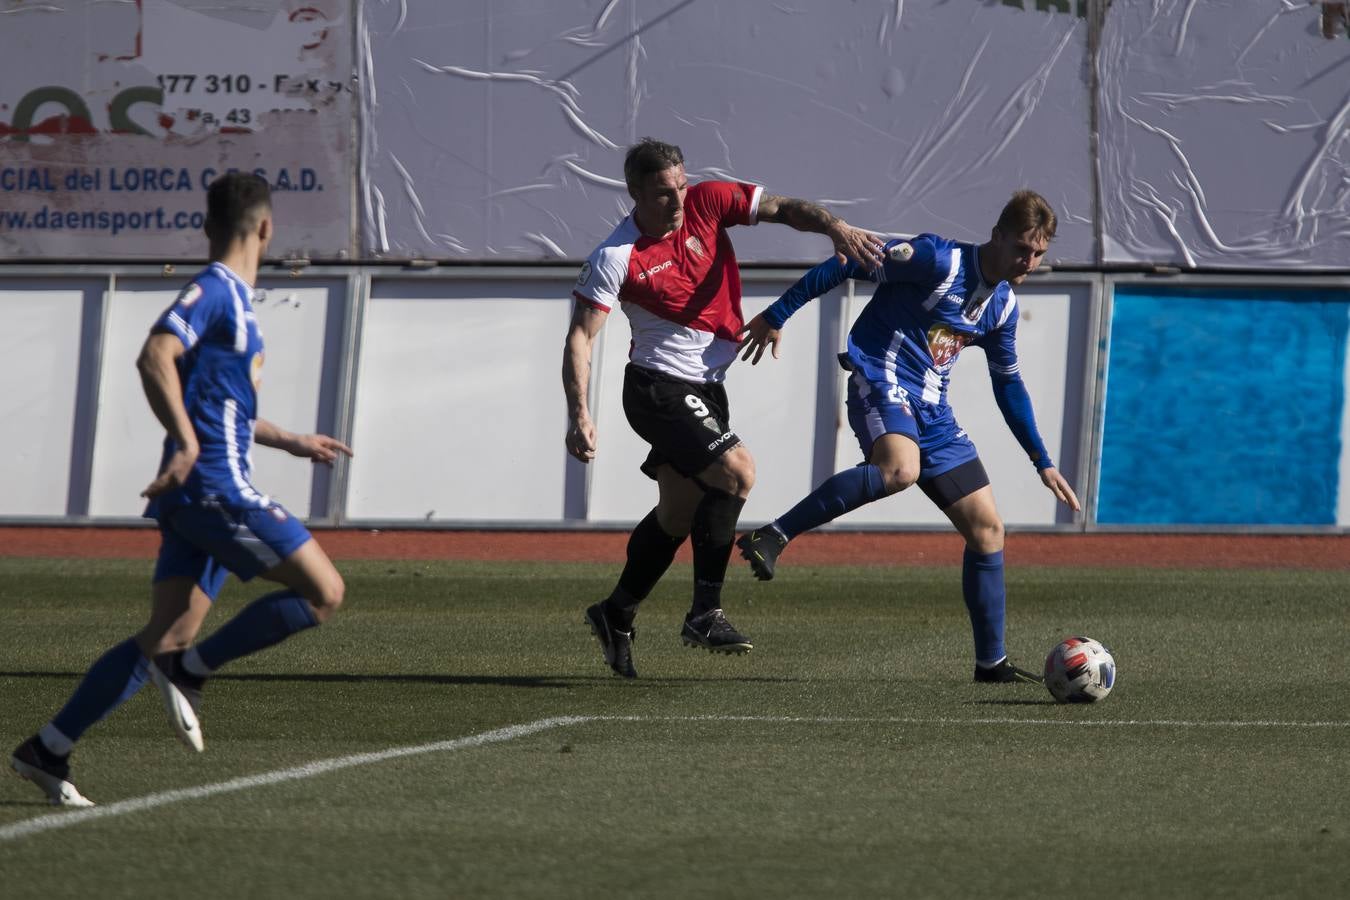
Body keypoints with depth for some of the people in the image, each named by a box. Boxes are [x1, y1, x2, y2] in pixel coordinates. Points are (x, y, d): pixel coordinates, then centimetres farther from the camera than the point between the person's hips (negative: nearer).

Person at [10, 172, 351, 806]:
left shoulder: (232, 299, 21)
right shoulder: (213, 290, -8)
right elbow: (155, 358, -24)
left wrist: (289, 441, 37)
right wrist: (189, 445, -30)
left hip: (197, 495, 9)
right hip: (216, 487, -9)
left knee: (168, 638, 6)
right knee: (323, 593, -9)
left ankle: (47, 751, 5)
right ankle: (190, 671, -6)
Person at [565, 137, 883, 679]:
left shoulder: (708, 202, -5)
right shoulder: (616, 258, -17)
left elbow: (782, 208, -3)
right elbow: (581, 335, -18)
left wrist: (835, 227, -23)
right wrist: (579, 415, -28)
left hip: (706, 387, 7)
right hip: (659, 387, -7)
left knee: (679, 514, 15)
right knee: (736, 471, -25)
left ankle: (615, 616, 32)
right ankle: (705, 614, -20)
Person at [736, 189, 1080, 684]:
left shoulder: (1003, 306, 14)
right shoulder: (938, 260, -11)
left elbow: (1008, 386, 26)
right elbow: (848, 265, -10)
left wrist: (1042, 462, 26)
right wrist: (777, 315, -10)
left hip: (931, 410, 8)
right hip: (881, 381, -8)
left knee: (986, 528, 4)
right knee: (900, 469, -41)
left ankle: (991, 660, 13)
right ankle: (770, 538, -38)